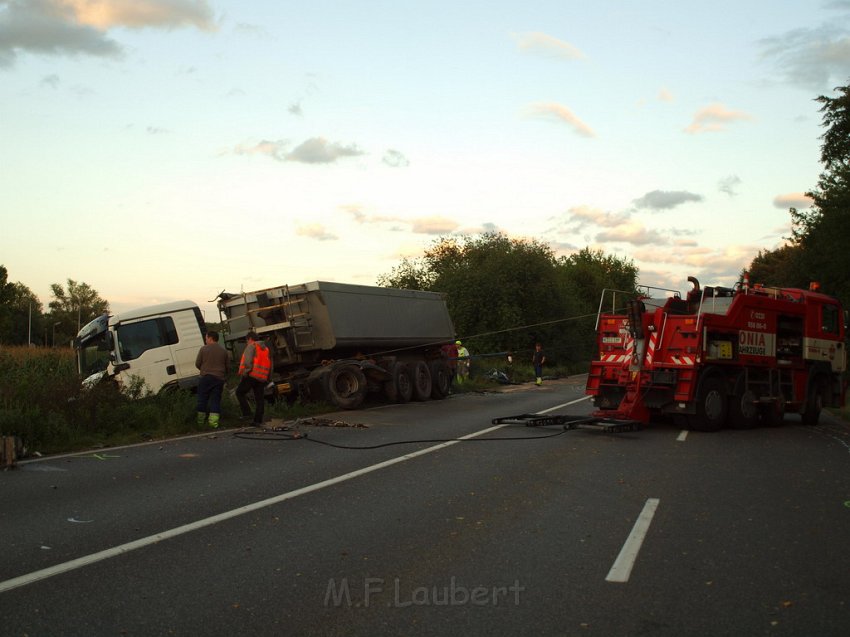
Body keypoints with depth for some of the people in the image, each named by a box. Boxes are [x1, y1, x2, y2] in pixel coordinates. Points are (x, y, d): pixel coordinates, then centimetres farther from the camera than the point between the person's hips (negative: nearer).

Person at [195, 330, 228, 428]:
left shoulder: (204, 349, -4)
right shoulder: (223, 351, 8)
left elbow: (197, 364, 1)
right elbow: (226, 366, 14)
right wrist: (224, 378, 26)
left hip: (206, 377, -3)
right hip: (219, 378, 3)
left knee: (202, 399, 9)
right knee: (216, 400, 3)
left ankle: (200, 420, 15)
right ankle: (214, 422, -5)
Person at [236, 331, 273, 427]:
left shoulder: (251, 346, -2)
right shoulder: (266, 349, 21)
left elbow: (248, 361, -16)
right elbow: (270, 366, 21)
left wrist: (244, 373, -10)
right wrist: (267, 379, 23)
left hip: (251, 376, -7)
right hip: (262, 378, 7)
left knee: (240, 392, 7)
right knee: (259, 399, 7)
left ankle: (247, 412, -5)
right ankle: (258, 421, 6)